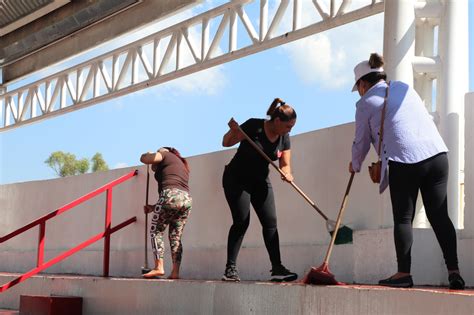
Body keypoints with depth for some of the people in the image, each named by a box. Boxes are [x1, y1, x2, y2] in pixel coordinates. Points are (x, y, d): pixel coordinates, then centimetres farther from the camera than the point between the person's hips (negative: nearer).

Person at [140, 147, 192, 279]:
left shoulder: (165, 155, 15)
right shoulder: (183, 165, 34)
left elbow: (144, 158, 6)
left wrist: (150, 154, 30)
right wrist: (154, 208, 30)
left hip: (170, 195, -7)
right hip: (187, 200, 7)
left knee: (155, 232, 2)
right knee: (176, 237, 9)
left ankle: (159, 267, -9)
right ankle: (175, 271, -2)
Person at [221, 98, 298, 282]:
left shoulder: (284, 139, -2)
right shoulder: (254, 126, -19)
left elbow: (285, 164, 0)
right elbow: (226, 143, -14)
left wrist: (287, 174, -24)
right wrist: (233, 131, -35)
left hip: (260, 182, 6)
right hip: (236, 179, -6)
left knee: (270, 222, -5)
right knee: (241, 222, -13)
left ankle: (277, 269, -5)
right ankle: (230, 268, -8)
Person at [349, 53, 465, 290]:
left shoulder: (366, 103, 6)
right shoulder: (404, 88, 22)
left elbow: (361, 141, 13)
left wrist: (355, 165, 32)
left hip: (403, 161, -5)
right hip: (436, 153, 5)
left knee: (403, 218, 4)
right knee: (439, 216, 6)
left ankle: (403, 273, 4)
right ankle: (453, 271, 2)